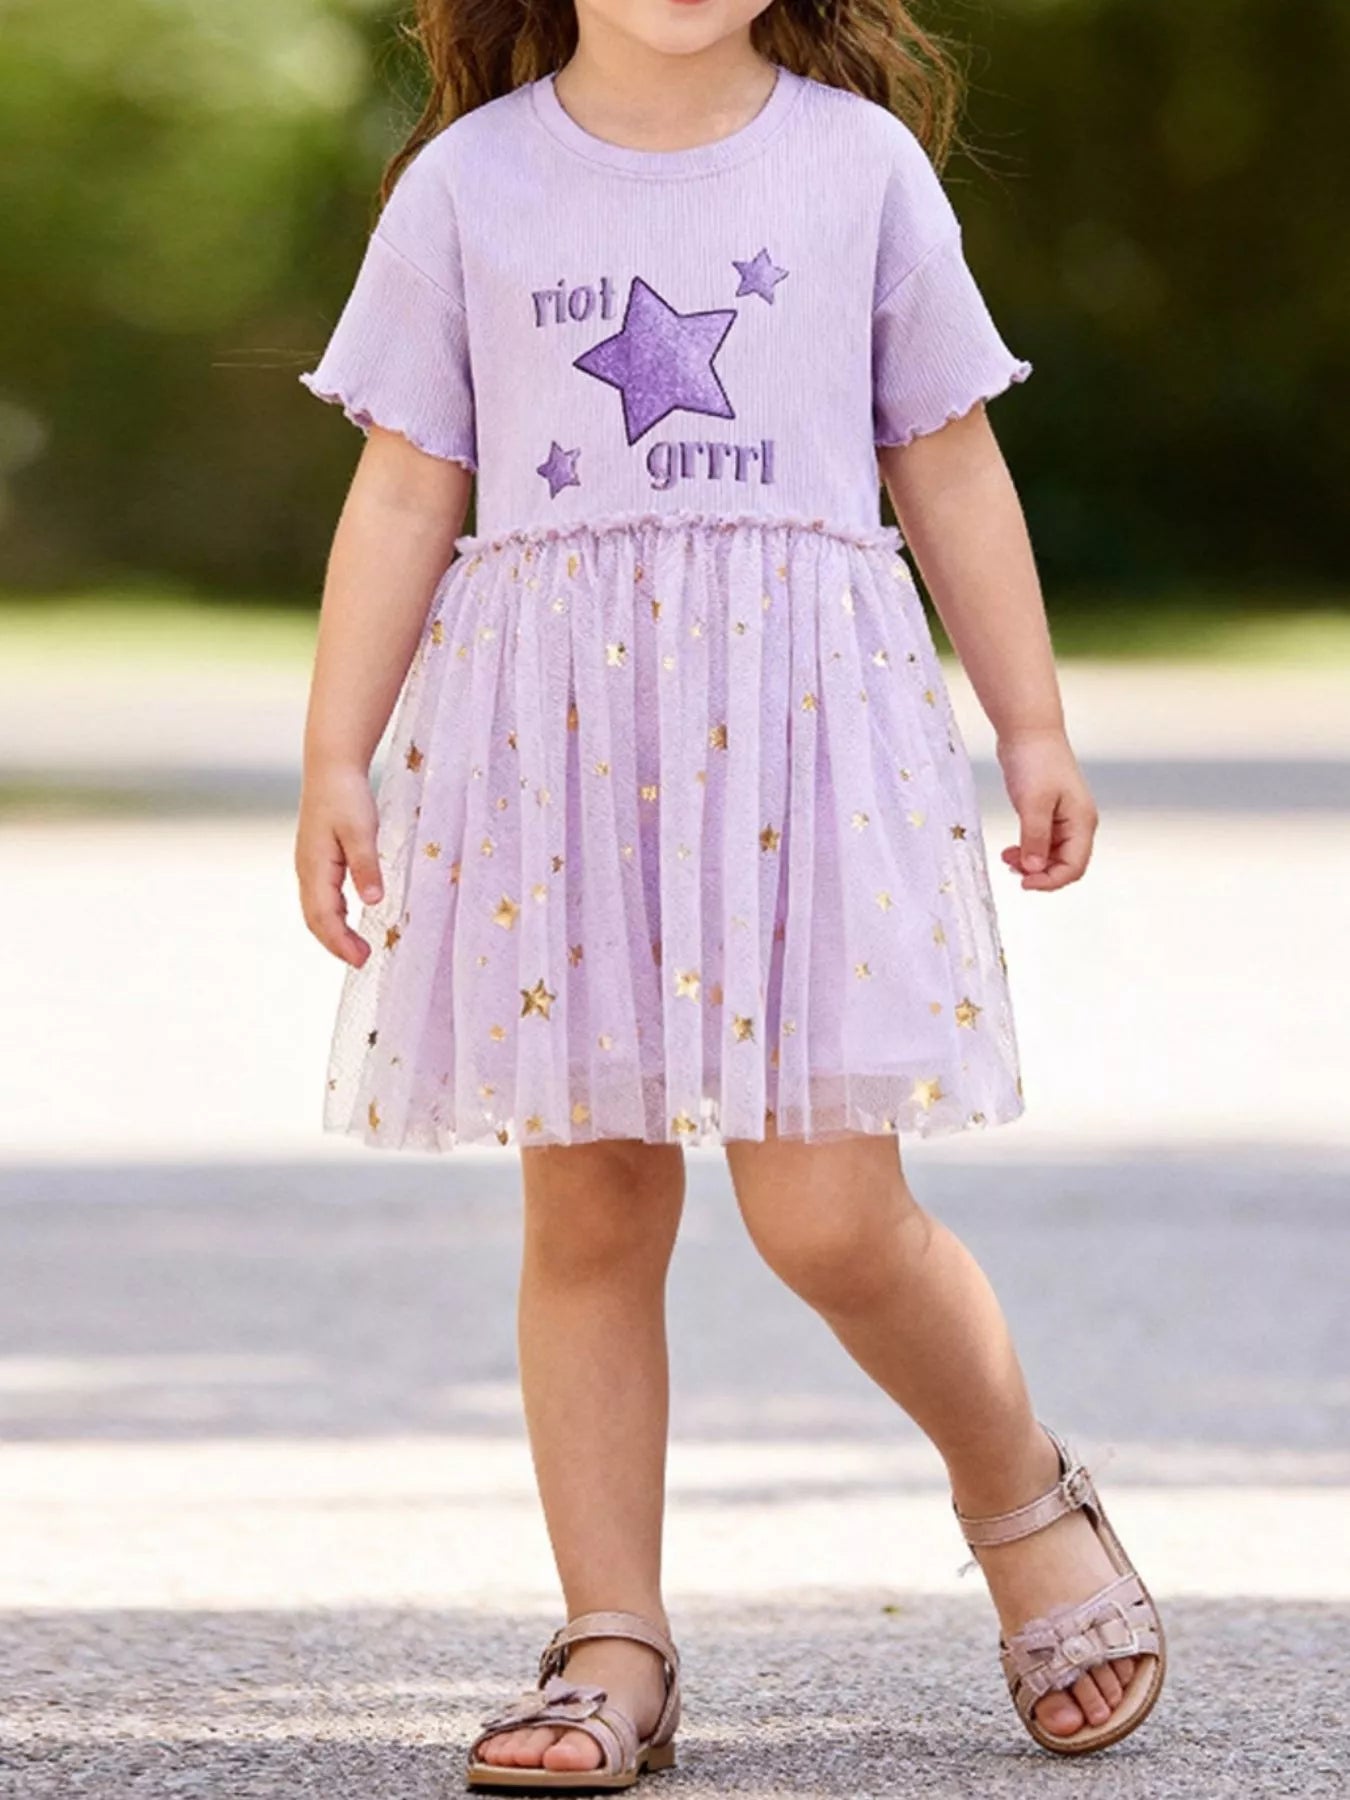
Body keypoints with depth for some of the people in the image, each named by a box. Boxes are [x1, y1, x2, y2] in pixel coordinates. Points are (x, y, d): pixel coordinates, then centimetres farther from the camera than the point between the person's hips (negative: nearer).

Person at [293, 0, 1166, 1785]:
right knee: (587, 1211, 3)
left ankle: (1026, 1502, 19)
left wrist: (1035, 725, 10)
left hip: (800, 720, -1)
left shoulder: (861, 161, 6)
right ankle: (615, 1647, 11)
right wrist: (335, 754, 3)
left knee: (829, 1215, -7)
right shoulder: (468, 184, 6)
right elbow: (406, 493, 8)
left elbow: (950, 466, 12)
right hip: (553, 739, 1)